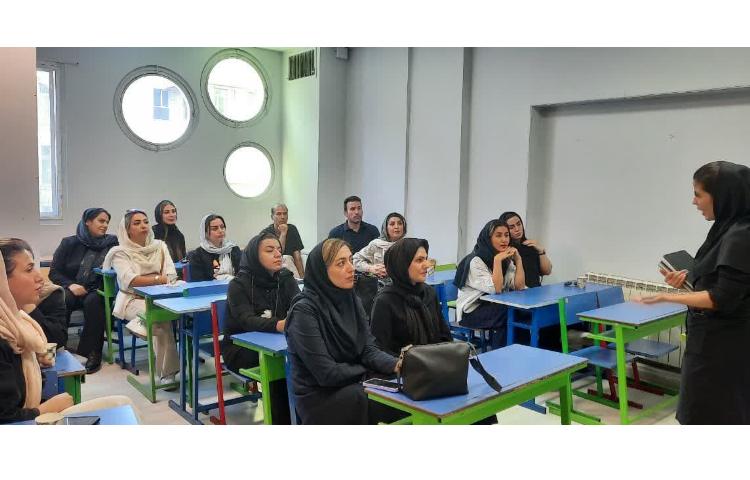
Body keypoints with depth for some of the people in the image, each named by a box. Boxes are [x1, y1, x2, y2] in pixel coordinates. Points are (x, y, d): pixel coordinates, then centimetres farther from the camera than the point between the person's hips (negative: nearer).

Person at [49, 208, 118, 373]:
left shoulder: (112, 243, 11)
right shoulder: (69, 243, 11)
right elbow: (54, 272, 8)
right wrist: (70, 285, -10)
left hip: (97, 291, -1)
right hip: (71, 289, 1)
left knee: (93, 302, -34)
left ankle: (92, 353, -29)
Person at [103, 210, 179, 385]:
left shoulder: (160, 246, 16)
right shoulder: (120, 252, 3)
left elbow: (171, 275, 5)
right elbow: (129, 280, -14)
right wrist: (159, 279, -17)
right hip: (133, 299, -3)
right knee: (160, 316, -36)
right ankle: (166, 372, -27)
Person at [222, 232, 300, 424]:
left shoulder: (286, 279, 1)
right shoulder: (239, 285, -12)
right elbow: (247, 321, -28)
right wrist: (278, 325, -48)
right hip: (241, 348, -4)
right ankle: (282, 420, -14)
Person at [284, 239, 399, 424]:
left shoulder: (351, 300, 3)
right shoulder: (304, 311, -19)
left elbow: (368, 350, -3)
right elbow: (327, 373, -21)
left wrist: (397, 365, -23)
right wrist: (368, 369, -9)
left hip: (352, 385, 6)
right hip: (318, 398, -6)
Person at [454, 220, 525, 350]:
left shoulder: (507, 259, 6)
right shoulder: (476, 260, -16)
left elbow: (519, 286, -5)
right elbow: (495, 289, -26)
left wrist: (518, 259, -10)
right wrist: (497, 260, -26)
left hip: (496, 307, 6)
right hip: (472, 310, -6)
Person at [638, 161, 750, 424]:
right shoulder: (728, 229, 8)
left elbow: (724, 298, -23)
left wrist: (670, 297, -20)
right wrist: (689, 278, 4)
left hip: (723, 343, -9)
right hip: (713, 338, 9)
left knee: (709, 414, 3)